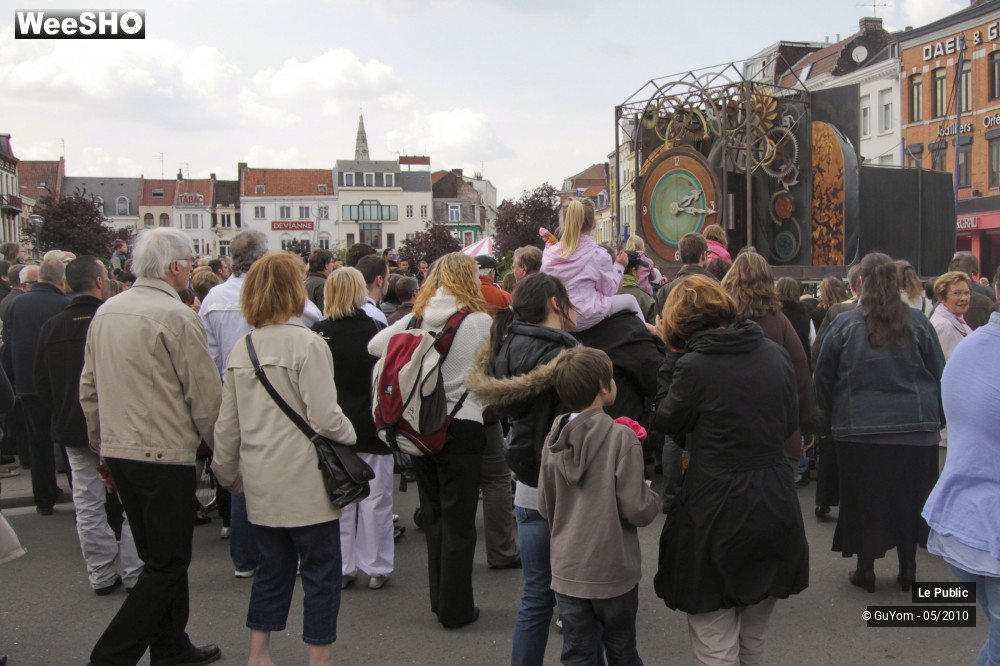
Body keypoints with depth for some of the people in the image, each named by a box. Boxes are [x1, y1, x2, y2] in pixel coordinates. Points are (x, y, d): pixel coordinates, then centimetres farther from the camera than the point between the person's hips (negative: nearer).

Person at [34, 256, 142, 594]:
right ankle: (135, 573, 10)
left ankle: (101, 576, 17)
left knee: (88, 506, 11)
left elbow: (41, 382, 9)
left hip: (74, 429, 5)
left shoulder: (51, 327, 1)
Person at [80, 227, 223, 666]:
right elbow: (206, 397, -13)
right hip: (165, 453, -8)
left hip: (117, 450, 8)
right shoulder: (177, 317, -15)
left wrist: (103, 448, 23)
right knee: (167, 564, 3)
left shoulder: (106, 311, 8)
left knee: (159, 555, 19)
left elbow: (89, 388, 14)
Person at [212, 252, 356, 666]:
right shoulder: (306, 343, -14)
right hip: (304, 482, -6)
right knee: (321, 573, 6)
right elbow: (325, 418, -18)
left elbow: (227, 422, 10)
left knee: (272, 569, 19)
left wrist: (228, 471, 23)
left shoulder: (241, 349, 5)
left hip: (261, 482, 7)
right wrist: (350, 435, 2)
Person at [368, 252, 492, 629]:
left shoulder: (415, 319, -2)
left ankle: (440, 599, 27)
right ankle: (455, 608, 11)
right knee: (458, 520, 5)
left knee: (433, 515, 17)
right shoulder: (479, 321, -12)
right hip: (462, 425, -4)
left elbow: (374, 346, 6)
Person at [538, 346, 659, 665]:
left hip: (567, 571, 4)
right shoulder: (621, 438, -16)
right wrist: (652, 498, 3)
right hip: (613, 572, -3)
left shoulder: (553, 440, -1)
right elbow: (636, 509, -17)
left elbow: (545, 508, 6)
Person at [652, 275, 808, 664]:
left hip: (717, 513, -6)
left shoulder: (692, 365, -15)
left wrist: (672, 359, 4)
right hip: (775, 510, 6)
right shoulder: (776, 354, 1)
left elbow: (667, 425, 1)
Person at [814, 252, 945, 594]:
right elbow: (939, 373, 6)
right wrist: (937, 418, 18)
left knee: (864, 499, 9)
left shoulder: (845, 324, -6)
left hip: (859, 428, -1)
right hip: (915, 427, 2)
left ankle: (866, 568, 17)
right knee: (910, 498, 13)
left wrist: (831, 419, 13)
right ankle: (908, 568, 21)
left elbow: (823, 378, 1)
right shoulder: (917, 322, -2)